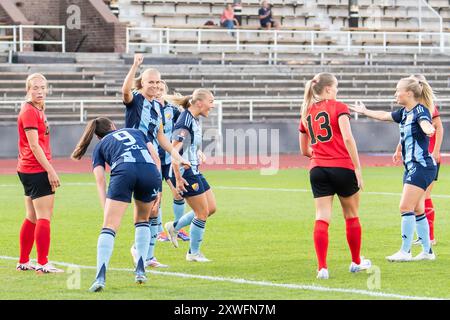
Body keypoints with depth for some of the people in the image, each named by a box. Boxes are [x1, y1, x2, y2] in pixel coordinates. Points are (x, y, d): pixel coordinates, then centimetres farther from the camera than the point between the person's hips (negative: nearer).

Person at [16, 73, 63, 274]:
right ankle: (43, 264, -9)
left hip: (28, 171, 10)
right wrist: (50, 170, -20)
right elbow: (34, 145, -18)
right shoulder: (29, 111, -13)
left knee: (32, 218, 14)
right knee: (44, 217, -9)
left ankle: (23, 262, 20)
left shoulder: (37, 111, 16)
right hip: (37, 170, -10)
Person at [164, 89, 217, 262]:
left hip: (194, 171, 10)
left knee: (211, 208, 12)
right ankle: (194, 253, 12)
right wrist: (178, 178, -24)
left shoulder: (195, 120, 10)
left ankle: (174, 227, 24)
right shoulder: (185, 121, -20)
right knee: (203, 212, -2)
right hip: (185, 173, -10)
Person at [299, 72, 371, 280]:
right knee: (351, 216, 15)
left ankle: (322, 267, -13)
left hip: (317, 169, 4)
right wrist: (357, 168, -14)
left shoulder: (306, 113, 13)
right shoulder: (339, 107, -4)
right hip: (342, 168, -4)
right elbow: (348, 138, -16)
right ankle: (356, 262, 28)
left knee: (322, 218, -2)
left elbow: (304, 150, 20)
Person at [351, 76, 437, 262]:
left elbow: (424, 123, -37)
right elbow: (385, 116, 30)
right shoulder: (404, 112, 12)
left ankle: (405, 252, -9)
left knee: (406, 207, -12)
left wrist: (428, 129, -60)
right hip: (411, 167, 9)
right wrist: (365, 111, 43)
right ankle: (427, 251, 16)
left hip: (422, 167, -9)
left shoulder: (420, 110, -14)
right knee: (417, 210, 10)